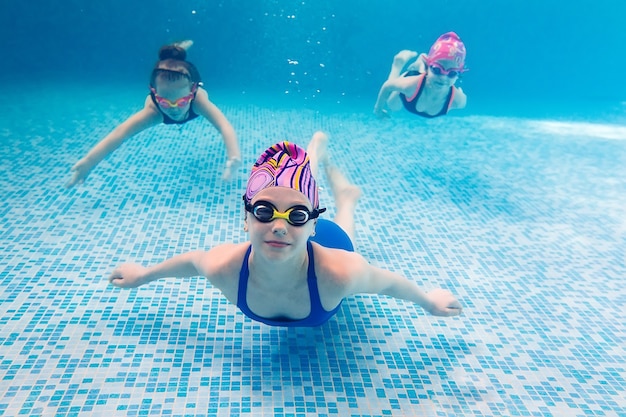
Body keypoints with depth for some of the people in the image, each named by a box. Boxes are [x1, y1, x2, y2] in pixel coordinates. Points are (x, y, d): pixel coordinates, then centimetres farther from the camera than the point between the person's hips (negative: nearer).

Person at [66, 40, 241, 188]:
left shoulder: (197, 98, -52)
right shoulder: (153, 108, -48)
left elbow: (225, 126, -67)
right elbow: (121, 132, -61)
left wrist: (234, 158, -85)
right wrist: (89, 161, -74)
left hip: (191, 88, 0)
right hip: (162, 87, 0)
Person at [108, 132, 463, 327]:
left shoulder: (340, 273, -49)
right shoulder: (223, 267, -43)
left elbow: (389, 282, -28)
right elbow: (192, 260, -19)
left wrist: (430, 301, -8)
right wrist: (143, 275, -1)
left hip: (331, 241, -2)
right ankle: (319, 149, 58)